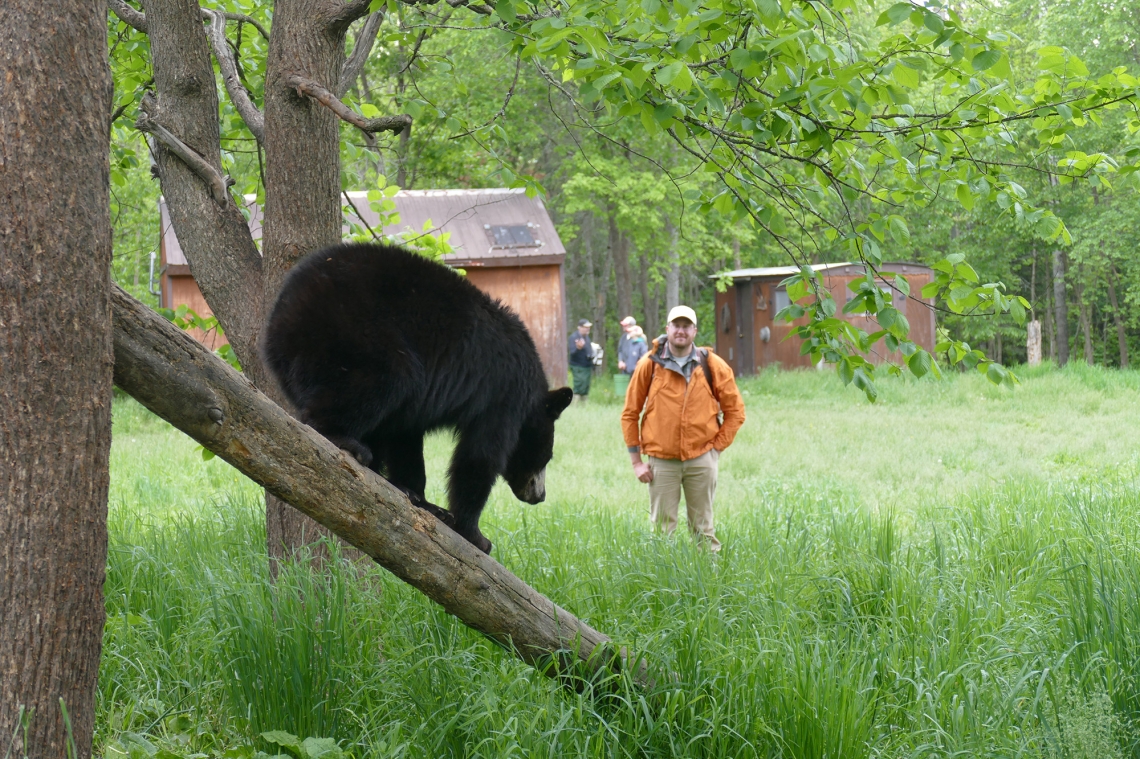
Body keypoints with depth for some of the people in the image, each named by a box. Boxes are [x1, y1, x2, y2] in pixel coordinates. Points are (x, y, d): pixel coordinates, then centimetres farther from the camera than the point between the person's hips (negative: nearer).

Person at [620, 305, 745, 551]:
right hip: (661, 461, 0)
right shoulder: (649, 366, 0)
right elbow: (630, 414, 5)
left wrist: (717, 447, 1)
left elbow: (735, 411, 9)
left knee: (703, 528, 6)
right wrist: (636, 461, 2)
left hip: (701, 459, 0)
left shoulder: (713, 366, 2)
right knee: (662, 528, 0)